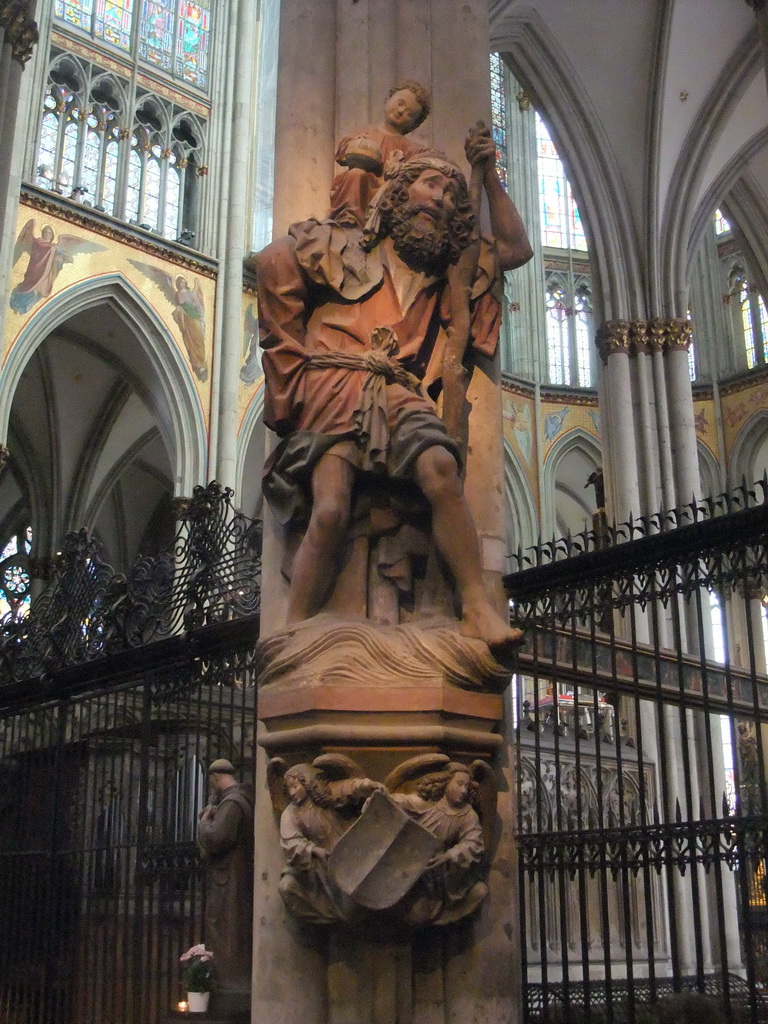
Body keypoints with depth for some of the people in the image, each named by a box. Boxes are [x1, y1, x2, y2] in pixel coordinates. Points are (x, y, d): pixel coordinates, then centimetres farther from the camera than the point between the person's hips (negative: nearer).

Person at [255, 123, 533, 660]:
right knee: (330, 509, -27)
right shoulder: (344, 246, 22)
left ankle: (478, 608, -34)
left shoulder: (445, 272, 33)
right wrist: (295, 350, 5)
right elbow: (273, 262, 10)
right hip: (335, 391, -2)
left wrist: (490, 175, 31)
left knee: (439, 466, -32)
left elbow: (516, 249, 32)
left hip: (401, 394, 3)